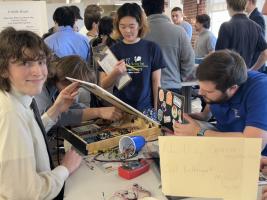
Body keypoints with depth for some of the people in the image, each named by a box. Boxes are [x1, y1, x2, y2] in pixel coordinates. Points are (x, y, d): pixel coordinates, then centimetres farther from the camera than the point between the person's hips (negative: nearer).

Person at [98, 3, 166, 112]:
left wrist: (157, 109, -3)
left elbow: (156, 82, 0)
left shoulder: (152, 48, -3)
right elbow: (103, 85, -1)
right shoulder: (112, 50, -2)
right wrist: (115, 73, -19)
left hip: (146, 108, 0)